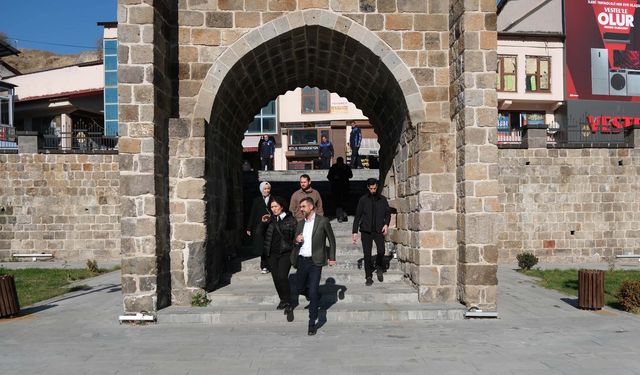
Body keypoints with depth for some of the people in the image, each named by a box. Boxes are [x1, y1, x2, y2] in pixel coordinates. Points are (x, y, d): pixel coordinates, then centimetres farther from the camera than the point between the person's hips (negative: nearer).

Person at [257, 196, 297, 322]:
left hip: (285, 253, -5)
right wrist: (263, 223, -5)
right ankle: (283, 300, 28)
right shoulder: (270, 219, 9)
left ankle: (288, 305, -8)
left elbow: (296, 236, -1)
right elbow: (260, 233, 11)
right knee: (276, 278, 9)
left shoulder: (290, 220, -2)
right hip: (271, 254, 5)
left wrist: (294, 251, -13)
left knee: (282, 277, -17)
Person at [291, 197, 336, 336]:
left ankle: (312, 323, -1)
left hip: (315, 262, -6)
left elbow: (331, 240, 5)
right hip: (301, 260, 6)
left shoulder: (323, 221, -4)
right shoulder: (300, 223, 11)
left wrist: (332, 258, 3)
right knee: (299, 289, 14)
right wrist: (296, 241, -5)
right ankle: (316, 297, 44)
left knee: (313, 292, -11)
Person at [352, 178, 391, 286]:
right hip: (366, 230, 0)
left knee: (381, 251, -16)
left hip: (379, 230, 0)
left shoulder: (382, 199, 8)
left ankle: (379, 268, 14)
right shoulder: (363, 199, 5)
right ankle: (369, 277, 12)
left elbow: (388, 213, 14)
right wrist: (355, 231, 1)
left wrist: (386, 224, -5)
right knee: (367, 254, 0)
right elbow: (357, 216, 6)